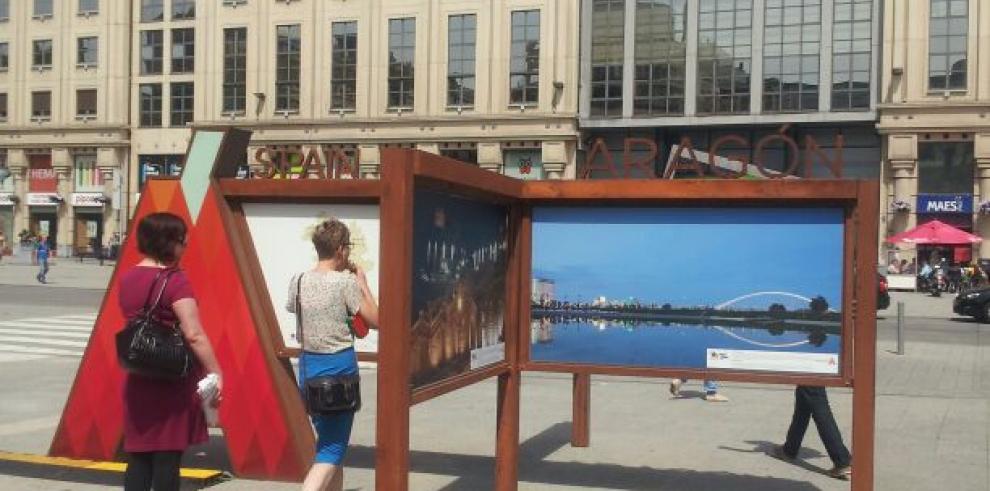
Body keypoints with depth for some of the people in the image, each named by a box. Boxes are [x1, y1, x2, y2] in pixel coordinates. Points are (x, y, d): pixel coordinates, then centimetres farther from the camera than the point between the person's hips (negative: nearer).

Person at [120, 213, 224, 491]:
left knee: (139, 455, 12)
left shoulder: (127, 279, 7)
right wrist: (216, 373, -20)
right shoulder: (174, 280, -16)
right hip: (173, 380, -7)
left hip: (138, 380, 7)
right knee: (167, 456, 2)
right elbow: (193, 334, -22)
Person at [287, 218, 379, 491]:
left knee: (327, 439, 21)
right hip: (339, 366, -6)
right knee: (332, 449, -4)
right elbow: (375, 320, -6)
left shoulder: (299, 281, 3)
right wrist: (363, 284, 5)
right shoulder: (346, 281, -12)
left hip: (309, 364, 6)